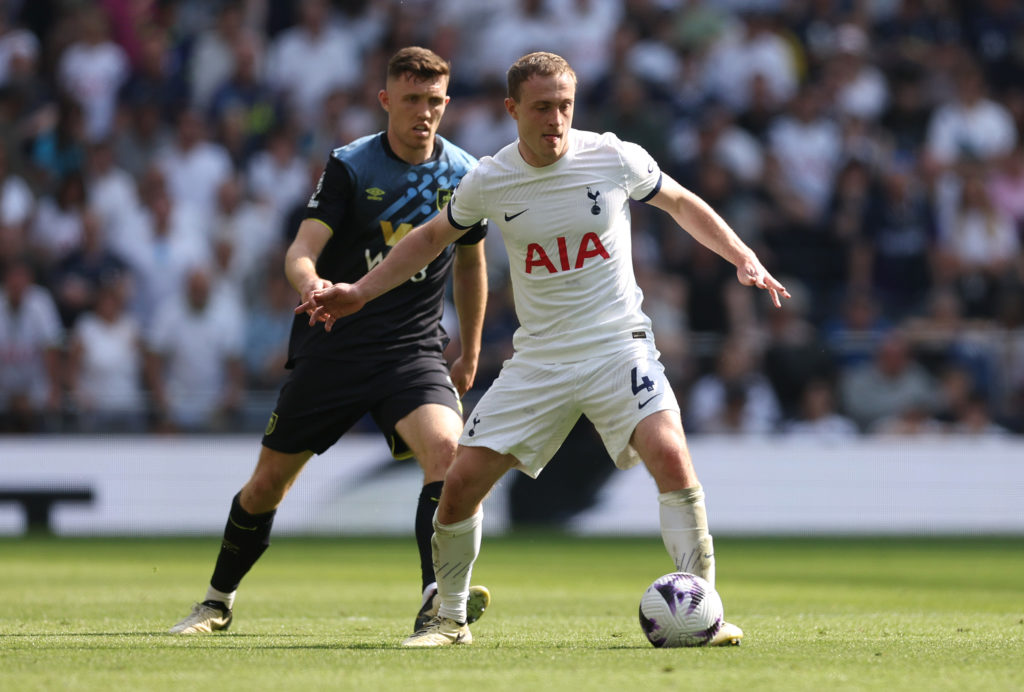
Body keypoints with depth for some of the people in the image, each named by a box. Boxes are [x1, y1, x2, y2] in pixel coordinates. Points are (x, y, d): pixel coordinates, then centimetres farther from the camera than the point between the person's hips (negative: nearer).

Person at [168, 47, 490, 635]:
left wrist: (470, 355, 21)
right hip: (332, 345, -1)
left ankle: (436, 601, -30)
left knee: (448, 450, -28)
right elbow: (303, 250, -16)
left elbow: (470, 261, 18)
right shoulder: (350, 166, -7)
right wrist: (309, 282, -40)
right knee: (270, 480, 7)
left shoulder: (465, 175, 2)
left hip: (414, 349, 1)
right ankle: (218, 602, 28)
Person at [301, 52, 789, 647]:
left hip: (619, 346, -2)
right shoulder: (487, 182, -4)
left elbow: (681, 203, 11)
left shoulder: (615, 159, -8)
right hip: (539, 360, 2)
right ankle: (451, 619, 17)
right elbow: (433, 237, 15)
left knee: (670, 455, -26)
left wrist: (743, 257, 0)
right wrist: (358, 292, 10)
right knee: (463, 479, -5)